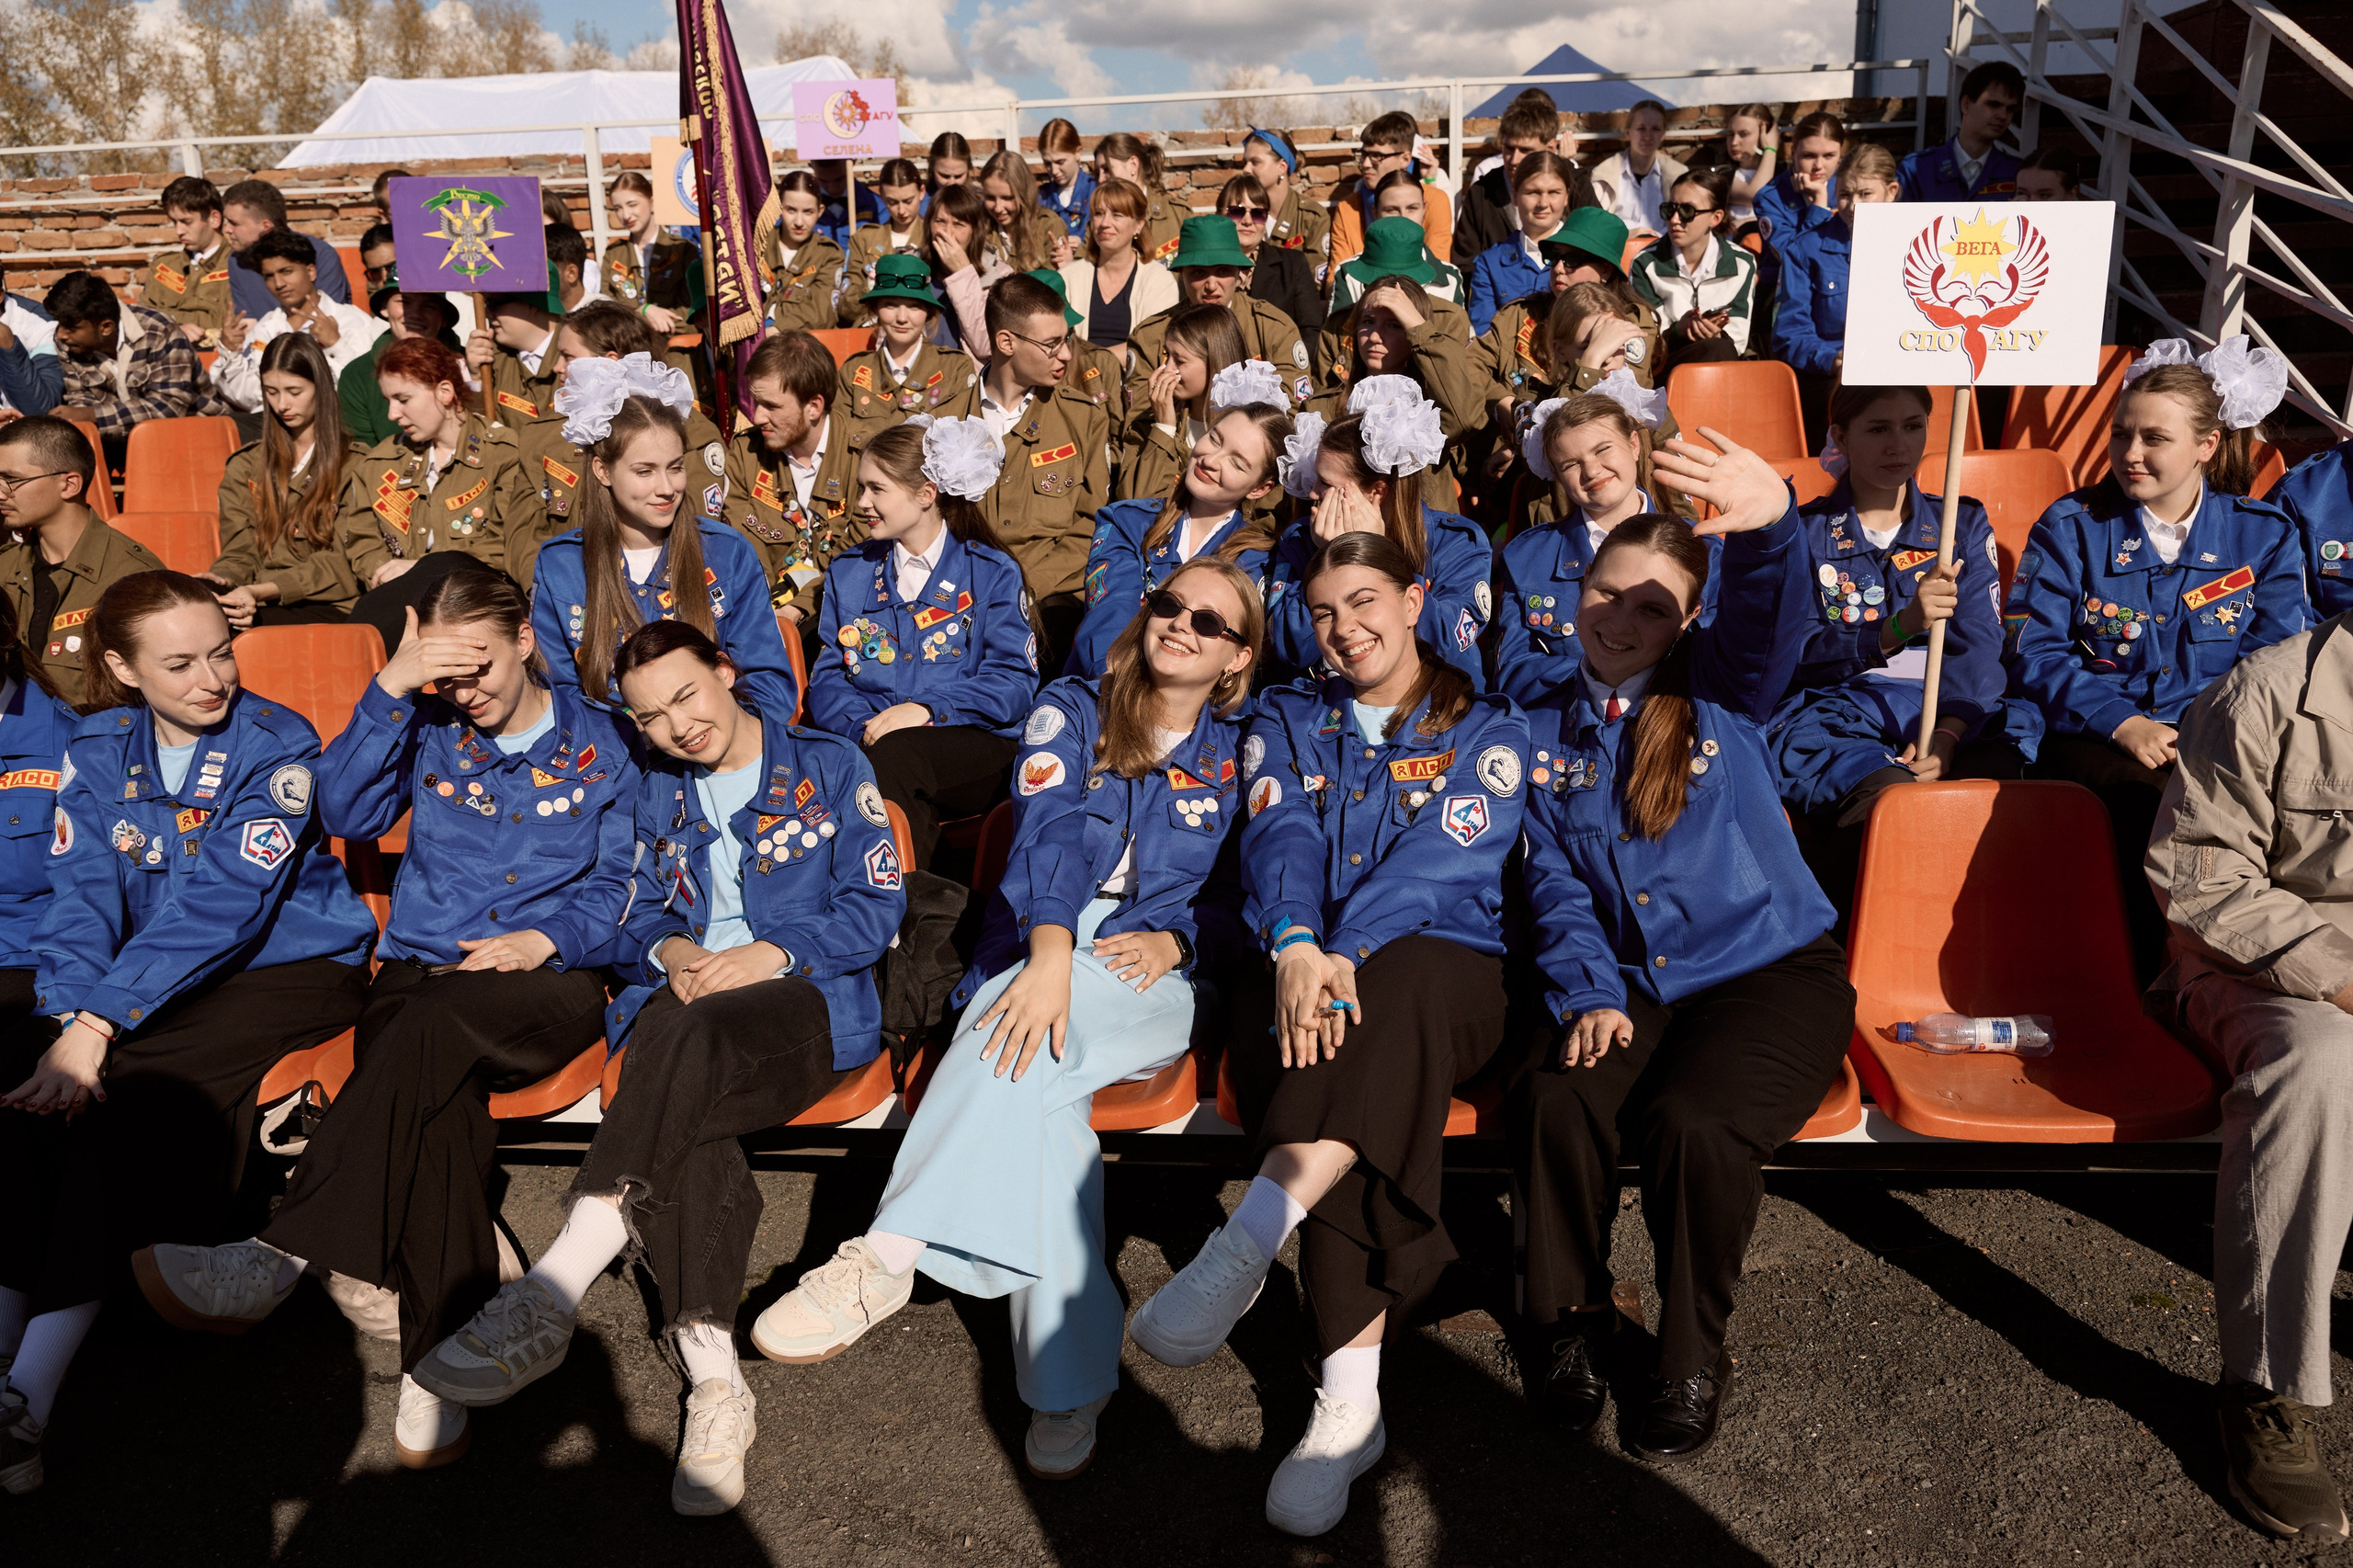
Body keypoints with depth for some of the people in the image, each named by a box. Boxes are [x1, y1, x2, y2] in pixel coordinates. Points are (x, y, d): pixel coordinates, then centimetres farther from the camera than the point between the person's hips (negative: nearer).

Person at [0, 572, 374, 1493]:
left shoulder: (277, 745, -10)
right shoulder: (97, 752, 6)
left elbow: (220, 904, -21)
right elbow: (79, 897, -5)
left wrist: (99, 1025, -30)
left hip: (293, 968, -5)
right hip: (149, 977, 5)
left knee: (129, 1084, -30)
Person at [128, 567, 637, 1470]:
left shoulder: (597, 745, 9)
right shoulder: (427, 728, 14)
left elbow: (618, 889, 8)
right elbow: (344, 813, -4)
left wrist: (547, 940, -11)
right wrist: (389, 688, -11)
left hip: (547, 981, -2)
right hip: (422, 967, 2)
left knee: (429, 1028, -37)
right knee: (436, 1098, -34)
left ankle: (282, 1256, -34)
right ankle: (443, 1359, -36)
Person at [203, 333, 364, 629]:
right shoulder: (245, 466, 21)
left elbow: (339, 563, -5)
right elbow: (239, 553, 13)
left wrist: (263, 591, -21)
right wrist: (221, 579, -14)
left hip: (326, 606, -4)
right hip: (258, 604, 4)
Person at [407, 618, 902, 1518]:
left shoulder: (829, 769, 9)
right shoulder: (658, 794, 23)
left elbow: (877, 908, 1)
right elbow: (638, 917, 19)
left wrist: (772, 955, -13)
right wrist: (669, 952, -5)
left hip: (810, 1001, -3)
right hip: (684, 997, 3)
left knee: (691, 1036, -38)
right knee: (683, 1118, -34)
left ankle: (549, 1297, -40)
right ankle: (714, 1382, -41)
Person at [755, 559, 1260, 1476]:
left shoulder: (1239, 755, 14)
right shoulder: (1072, 711, 9)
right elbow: (1050, 833, -10)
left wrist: (1175, 939, -8)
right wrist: (1049, 958, -28)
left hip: (1150, 984, 0)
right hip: (1033, 954, 1)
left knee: (1019, 1050, -35)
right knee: (1033, 1088, -34)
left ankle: (886, 1256, -38)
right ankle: (1070, 1384, -35)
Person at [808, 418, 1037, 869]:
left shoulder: (992, 573, 9)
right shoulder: (848, 572, 21)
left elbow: (1013, 683, -1)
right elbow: (826, 677, 12)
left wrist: (928, 709, -17)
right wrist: (863, 726, -10)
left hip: (977, 747, -2)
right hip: (869, 744, 2)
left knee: (894, 753, -35)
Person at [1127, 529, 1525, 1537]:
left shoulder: (1488, 732, 13)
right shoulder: (1286, 722, 21)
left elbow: (1440, 858, -5)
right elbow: (1281, 838, 1)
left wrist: (1346, 952, -23)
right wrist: (1296, 944, -22)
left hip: (1441, 968, 0)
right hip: (1299, 963, 1)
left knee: (1394, 989, -40)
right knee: (1327, 1032, -37)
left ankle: (1248, 1240, -51)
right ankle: (1350, 1400, -42)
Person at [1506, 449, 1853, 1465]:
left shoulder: (1722, 691, 4)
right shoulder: (1542, 733, 12)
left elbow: (1772, 618, -19)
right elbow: (1553, 883, 5)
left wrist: (1770, 520, -44)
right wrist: (1588, 994, -13)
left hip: (1766, 971, -2)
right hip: (1613, 982, 2)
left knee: (1694, 1122, -30)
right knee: (1552, 1101, -29)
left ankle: (1691, 1354, -4)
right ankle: (1567, 1325, -4)